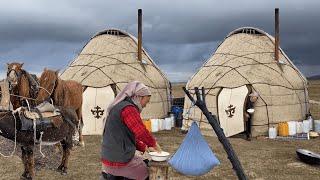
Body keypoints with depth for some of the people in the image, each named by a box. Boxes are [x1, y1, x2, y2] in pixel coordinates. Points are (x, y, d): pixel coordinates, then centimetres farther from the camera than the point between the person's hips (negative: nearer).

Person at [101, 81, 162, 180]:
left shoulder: (119, 107, 15)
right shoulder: (128, 108, -15)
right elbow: (142, 133, -21)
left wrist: (145, 148, 13)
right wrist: (154, 144, -4)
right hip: (120, 162, -8)